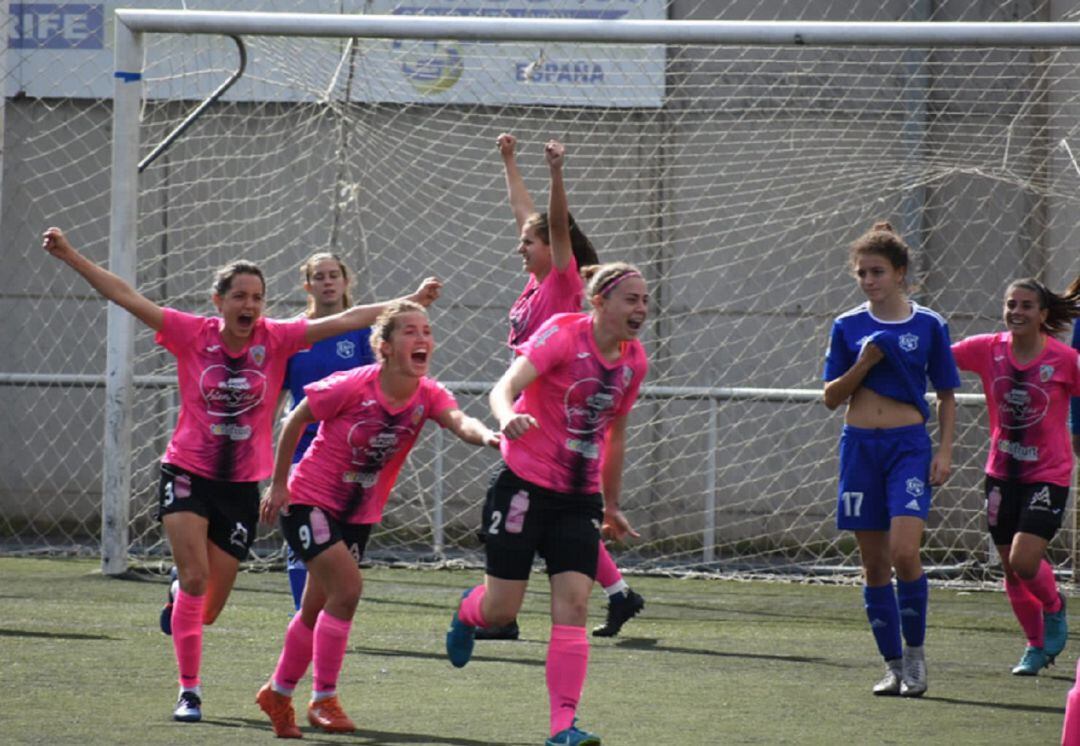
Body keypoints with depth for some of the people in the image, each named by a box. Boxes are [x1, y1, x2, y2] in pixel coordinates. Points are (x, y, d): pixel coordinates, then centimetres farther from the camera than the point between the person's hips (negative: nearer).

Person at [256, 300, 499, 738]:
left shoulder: (428, 396, -12)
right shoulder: (353, 387, -23)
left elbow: (459, 422, -33)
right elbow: (295, 421, -9)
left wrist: (485, 435, -56)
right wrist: (279, 483, -5)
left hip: (359, 513, 5)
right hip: (309, 500, -5)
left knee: (317, 609, 15)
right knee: (347, 586, -21)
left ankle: (278, 693, 34)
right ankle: (323, 699, -10)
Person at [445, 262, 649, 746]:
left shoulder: (634, 360, 4)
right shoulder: (563, 334, -15)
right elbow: (505, 387, -28)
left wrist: (611, 505, 25)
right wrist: (508, 417, -51)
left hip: (580, 497, 5)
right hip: (525, 485, -5)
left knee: (573, 605, -10)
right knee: (502, 610, 1)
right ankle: (468, 611, 40)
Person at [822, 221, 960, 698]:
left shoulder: (928, 326, 1)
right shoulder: (848, 327, 5)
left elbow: (946, 395, 8)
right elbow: (831, 398, 6)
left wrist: (945, 451, -2)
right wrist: (863, 365, -10)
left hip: (909, 444, -3)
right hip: (860, 444, 3)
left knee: (904, 553, -18)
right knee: (874, 564, 4)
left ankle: (916, 655, -1)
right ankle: (893, 664, 13)